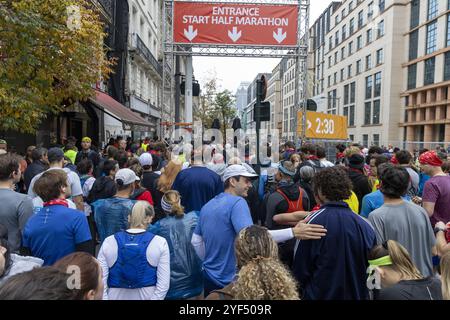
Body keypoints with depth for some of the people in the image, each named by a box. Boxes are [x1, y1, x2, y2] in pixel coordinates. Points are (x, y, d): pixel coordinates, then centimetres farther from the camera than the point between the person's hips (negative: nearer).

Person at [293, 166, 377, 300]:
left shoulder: (312, 222, -19)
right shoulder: (365, 225, -7)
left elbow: (300, 269, -13)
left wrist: (302, 292, 3)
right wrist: (361, 291, 17)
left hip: (320, 294, -4)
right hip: (357, 294, 4)